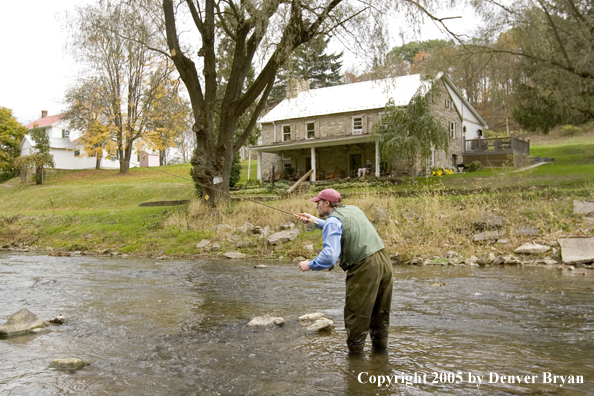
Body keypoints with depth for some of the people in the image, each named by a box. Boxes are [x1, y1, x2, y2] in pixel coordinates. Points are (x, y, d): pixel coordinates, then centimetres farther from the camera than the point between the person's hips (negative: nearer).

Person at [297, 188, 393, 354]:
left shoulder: (333, 221, -9)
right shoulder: (353, 209, 17)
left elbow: (330, 256, -20)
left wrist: (310, 265, -6)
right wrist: (316, 221, 39)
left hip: (365, 268, -9)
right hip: (383, 261, 9)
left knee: (355, 313, 6)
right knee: (380, 311, 21)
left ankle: (355, 350, 16)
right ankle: (380, 347, 35)